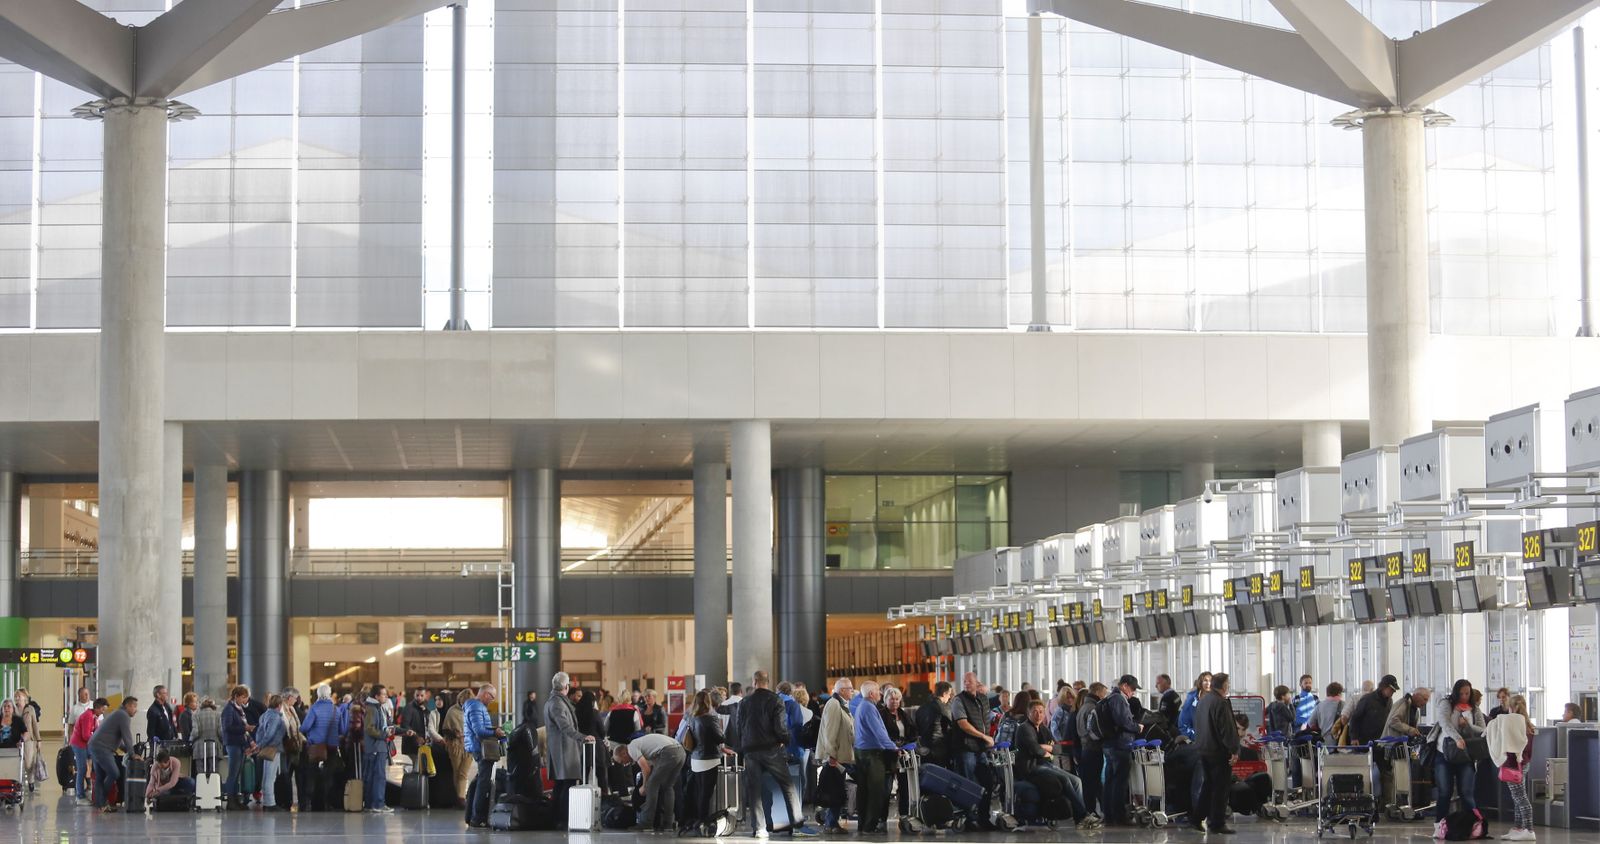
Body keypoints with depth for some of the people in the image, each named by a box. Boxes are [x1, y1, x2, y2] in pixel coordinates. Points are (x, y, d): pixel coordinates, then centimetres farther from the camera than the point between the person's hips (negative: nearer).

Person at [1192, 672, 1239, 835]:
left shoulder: (1202, 701, 10)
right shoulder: (1221, 703, -18)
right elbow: (1227, 729, -21)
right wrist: (1233, 750, -17)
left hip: (1203, 749, 9)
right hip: (1219, 751, -9)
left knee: (1208, 785, 18)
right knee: (1220, 787, -1)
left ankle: (1197, 818, 18)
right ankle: (1217, 823, 1)